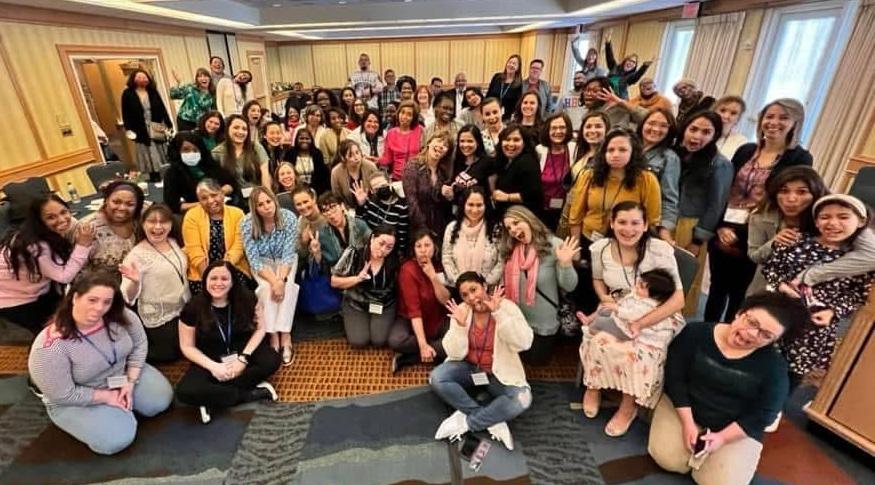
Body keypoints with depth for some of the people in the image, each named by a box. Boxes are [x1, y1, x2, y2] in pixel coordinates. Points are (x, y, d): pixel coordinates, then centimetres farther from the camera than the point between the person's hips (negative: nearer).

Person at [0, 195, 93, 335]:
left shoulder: (54, 233, -12)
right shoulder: (34, 246, -36)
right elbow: (64, 277, -32)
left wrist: (82, 242, -26)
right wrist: (82, 245, -36)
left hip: (39, 292, 7)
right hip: (14, 302, -7)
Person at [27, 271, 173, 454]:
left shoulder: (121, 316, -20)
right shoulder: (50, 347, -32)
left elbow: (139, 345, -5)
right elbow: (63, 395, -23)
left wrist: (130, 383, -12)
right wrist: (107, 397, -16)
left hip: (122, 374, 4)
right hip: (77, 400, -4)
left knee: (161, 400, -4)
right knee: (116, 440, -18)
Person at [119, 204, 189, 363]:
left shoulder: (174, 242, -3)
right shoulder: (137, 255, -21)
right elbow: (128, 296, -23)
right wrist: (134, 282, -41)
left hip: (184, 310, 6)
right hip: (160, 320, -6)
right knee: (170, 354, 7)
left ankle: (141, 344, 37)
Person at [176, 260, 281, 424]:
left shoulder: (246, 298, -13)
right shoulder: (193, 307, -15)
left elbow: (260, 328, -6)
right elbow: (187, 346, -6)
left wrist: (243, 358, -18)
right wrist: (213, 366, -20)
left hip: (243, 351, 1)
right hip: (210, 359, -1)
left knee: (272, 360, -28)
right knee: (185, 391, -28)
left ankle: (212, 398, -20)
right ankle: (252, 393, -19)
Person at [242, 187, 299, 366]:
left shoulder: (289, 217, -24)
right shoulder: (247, 223, -23)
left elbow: (288, 254, -21)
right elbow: (254, 259, -21)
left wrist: (281, 279, -35)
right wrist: (273, 281, -33)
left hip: (285, 260, 0)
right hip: (262, 262, 0)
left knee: (287, 286, -29)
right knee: (267, 287, -29)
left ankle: (285, 337, -25)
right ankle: (273, 337, -21)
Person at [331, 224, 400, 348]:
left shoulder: (394, 261, -12)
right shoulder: (353, 255, -15)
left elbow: (398, 286, 0)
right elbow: (334, 282, -8)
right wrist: (357, 278, -21)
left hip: (384, 306, 1)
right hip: (355, 304, 0)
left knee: (379, 341, -15)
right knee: (359, 342, -14)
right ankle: (351, 323, 19)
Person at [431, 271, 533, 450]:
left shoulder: (507, 307, -14)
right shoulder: (461, 311, -9)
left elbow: (524, 343, -28)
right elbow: (456, 354, -12)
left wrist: (499, 313, -34)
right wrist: (460, 325, -29)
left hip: (499, 373, -2)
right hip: (468, 368, 2)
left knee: (522, 398, -29)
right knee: (436, 378, -24)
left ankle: (466, 421, -13)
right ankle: (493, 421, -17)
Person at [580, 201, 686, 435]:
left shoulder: (660, 250, -21)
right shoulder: (600, 248, -9)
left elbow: (678, 299, -18)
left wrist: (640, 323, -28)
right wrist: (605, 299, -10)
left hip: (657, 315, -2)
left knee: (637, 352, -28)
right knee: (595, 341, -24)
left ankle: (629, 405, 3)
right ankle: (593, 386, 8)